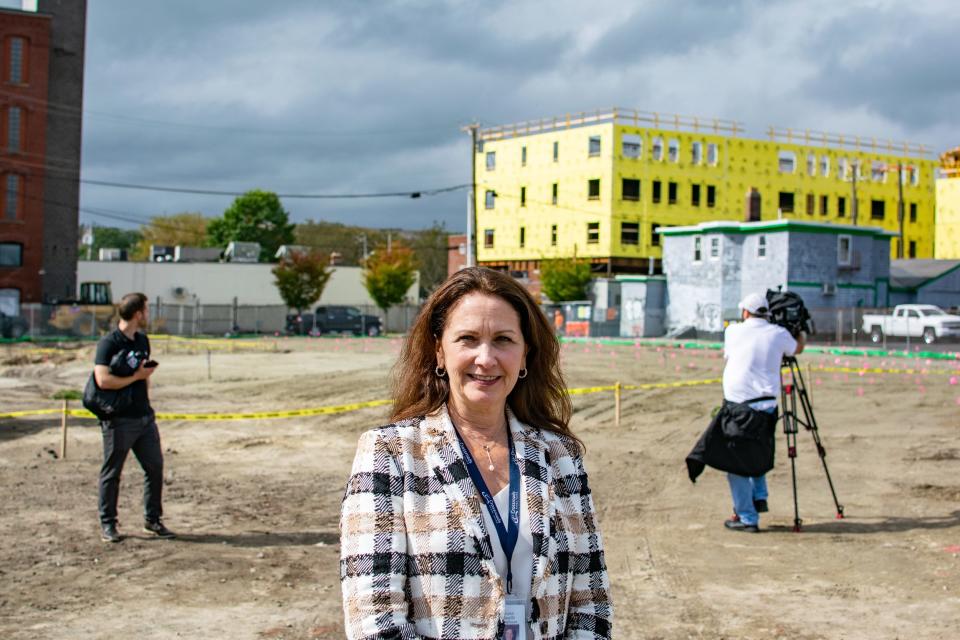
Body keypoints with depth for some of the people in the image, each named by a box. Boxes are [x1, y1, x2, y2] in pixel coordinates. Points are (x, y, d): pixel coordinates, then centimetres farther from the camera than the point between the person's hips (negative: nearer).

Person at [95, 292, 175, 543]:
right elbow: (103, 380, -23)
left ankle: (152, 520, 20)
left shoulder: (143, 340, 13)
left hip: (144, 417, 7)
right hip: (119, 419, -7)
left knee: (155, 467, 8)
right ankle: (107, 524, 16)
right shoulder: (109, 343, -13)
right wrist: (136, 376, -16)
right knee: (112, 473, 4)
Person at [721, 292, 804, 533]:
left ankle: (747, 517, 1)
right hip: (766, 405, 3)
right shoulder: (778, 334, 5)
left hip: (737, 404, -3)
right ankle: (759, 497, 19)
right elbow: (798, 348, 27)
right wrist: (801, 331, 47)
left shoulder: (733, 331, 3)